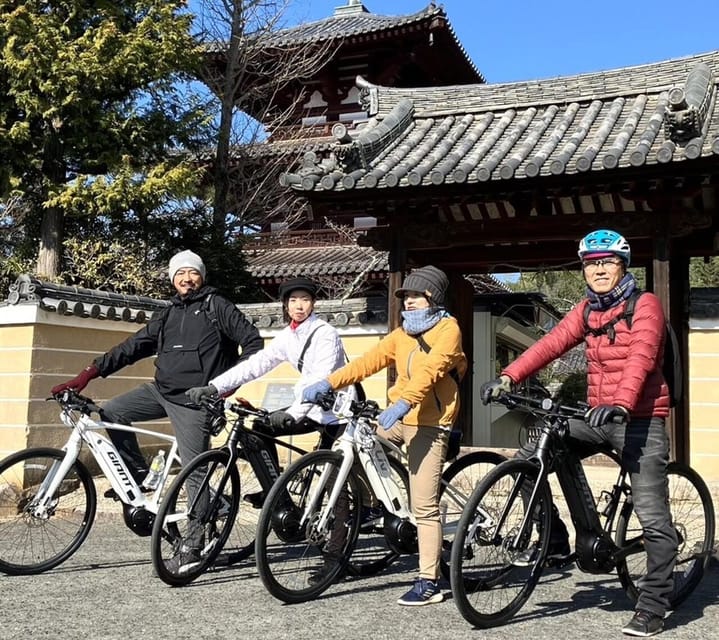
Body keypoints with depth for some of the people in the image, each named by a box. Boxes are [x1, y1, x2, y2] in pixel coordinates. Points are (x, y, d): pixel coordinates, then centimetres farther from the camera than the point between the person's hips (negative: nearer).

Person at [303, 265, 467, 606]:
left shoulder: (447, 328, -4)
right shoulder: (402, 334, 17)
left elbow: (430, 370, -20)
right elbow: (368, 360, 3)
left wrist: (403, 403, -35)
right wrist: (329, 382, -11)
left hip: (427, 424, -7)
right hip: (397, 418, 7)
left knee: (424, 506, -7)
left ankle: (429, 582, 2)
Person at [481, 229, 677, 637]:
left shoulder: (645, 305, -7)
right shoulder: (587, 310, 11)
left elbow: (641, 357, -23)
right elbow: (551, 344, -3)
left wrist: (621, 404, -40)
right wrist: (508, 377, -18)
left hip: (640, 420, -6)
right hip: (597, 417, 6)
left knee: (653, 518, -6)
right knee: (528, 458, -4)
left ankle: (653, 607, 7)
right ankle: (554, 539, 11)